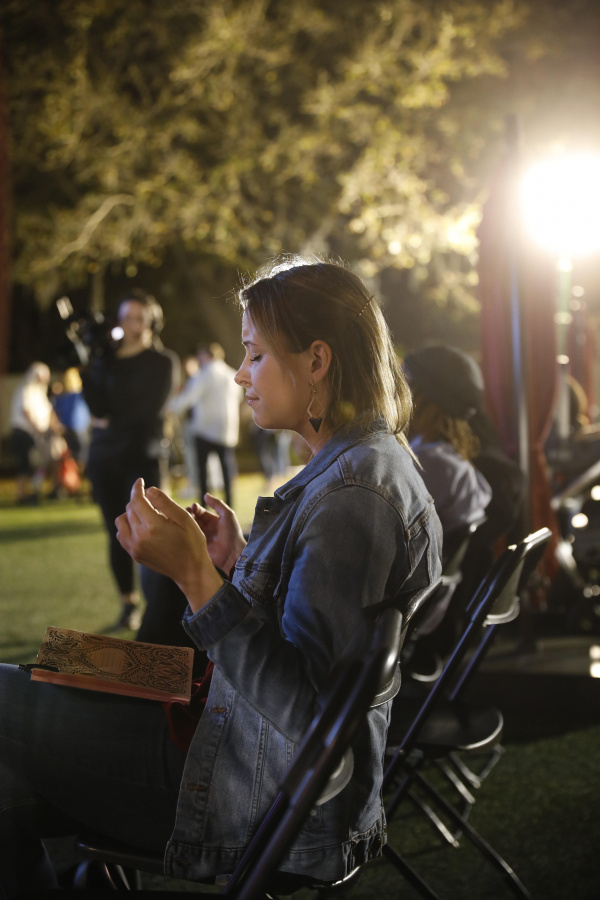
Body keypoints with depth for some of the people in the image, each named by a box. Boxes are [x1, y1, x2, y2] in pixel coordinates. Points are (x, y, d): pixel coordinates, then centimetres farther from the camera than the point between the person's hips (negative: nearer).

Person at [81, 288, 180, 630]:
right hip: (105, 459, 3)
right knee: (117, 535, 5)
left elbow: (151, 409, -7)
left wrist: (112, 421, -4)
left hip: (142, 458, -3)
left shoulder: (163, 362, 4)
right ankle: (129, 602, 16)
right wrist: (86, 370, -12)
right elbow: (98, 408, -3)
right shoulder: (106, 360, 11)